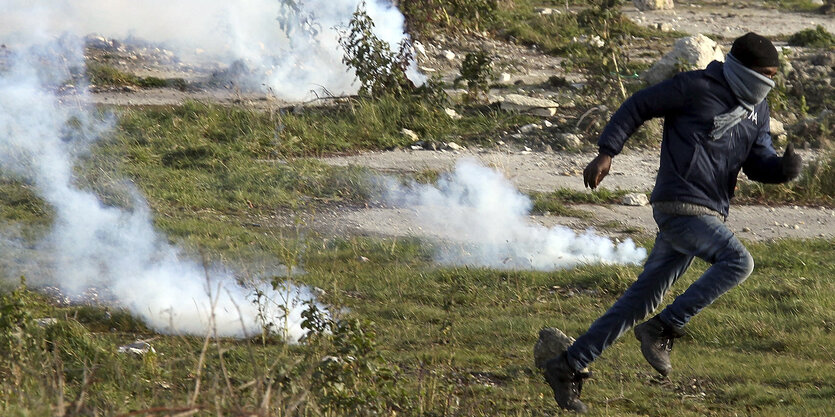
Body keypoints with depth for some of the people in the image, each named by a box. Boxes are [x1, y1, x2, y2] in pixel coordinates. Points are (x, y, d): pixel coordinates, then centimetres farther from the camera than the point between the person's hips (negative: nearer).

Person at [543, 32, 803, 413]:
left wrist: (787, 167, -11)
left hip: (706, 216, 8)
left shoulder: (756, 108, 14)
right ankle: (663, 329, -16)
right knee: (738, 262, -26)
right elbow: (638, 106, -1)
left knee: (642, 299, 8)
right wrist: (606, 152, -9)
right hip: (679, 206, -8)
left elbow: (759, 164, 12)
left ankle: (568, 368, 12)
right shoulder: (696, 88, -8)